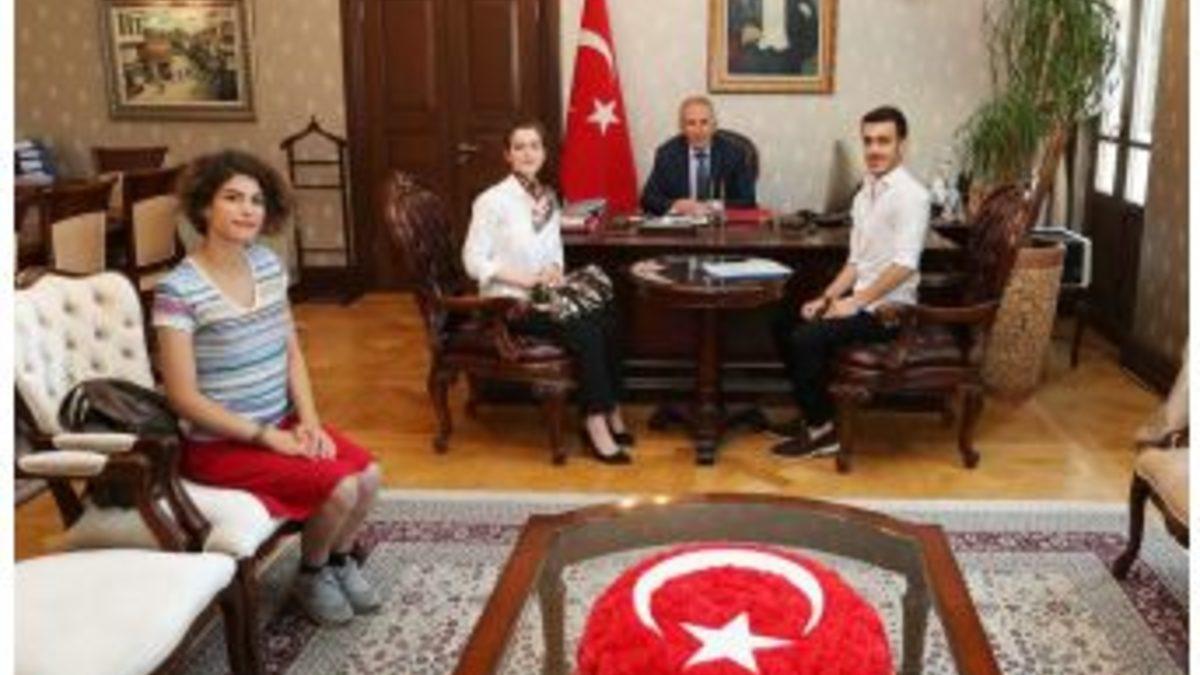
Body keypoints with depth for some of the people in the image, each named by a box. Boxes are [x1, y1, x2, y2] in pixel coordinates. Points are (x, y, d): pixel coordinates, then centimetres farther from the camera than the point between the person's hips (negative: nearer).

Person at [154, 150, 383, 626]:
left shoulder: (267, 264, 2)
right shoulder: (179, 291, -19)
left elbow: (292, 353, 8)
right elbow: (185, 398, -19)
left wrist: (308, 421, -6)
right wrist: (268, 437, -19)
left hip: (282, 423, 7)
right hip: (220, 443, -6)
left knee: (369, 475, -10)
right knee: (340, 487, -20)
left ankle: (339, 560, 19)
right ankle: (311, 576, 10)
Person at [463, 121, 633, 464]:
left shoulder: (549, 198, 10)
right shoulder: (492, 200, -10)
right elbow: (473, 261, -11)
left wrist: (555, 269, -4)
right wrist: (522, 278, -19)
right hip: (510, 302, -6)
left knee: (607, 320, -18)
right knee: (585, 332, -25)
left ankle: (608, 413, -8)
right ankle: (597, 422, -15)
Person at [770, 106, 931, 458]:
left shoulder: (911, 195, -16)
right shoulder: (865, 194, 11)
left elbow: (904, 266, -25)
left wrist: (854, 302, -21)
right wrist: (826, 298, 3)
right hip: (861, 300, 9)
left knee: (807, 338, -22)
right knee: (785, 323, 8)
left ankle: (821, 430, -5)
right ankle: (814, 412, 15)